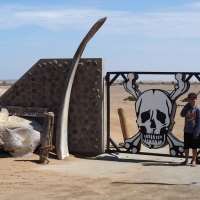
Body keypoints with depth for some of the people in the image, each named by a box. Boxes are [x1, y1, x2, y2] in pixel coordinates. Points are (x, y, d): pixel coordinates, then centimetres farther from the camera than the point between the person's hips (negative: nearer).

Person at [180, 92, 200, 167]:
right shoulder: (187, 107, 5)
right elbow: (182, 114, -10)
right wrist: (187, 106, -11)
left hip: (194, 131, -5)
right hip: (187, 131, 5)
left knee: (194, 147, 4)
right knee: (186, 146, 10)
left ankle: (194, 161, 13)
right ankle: (186, 160, 20)